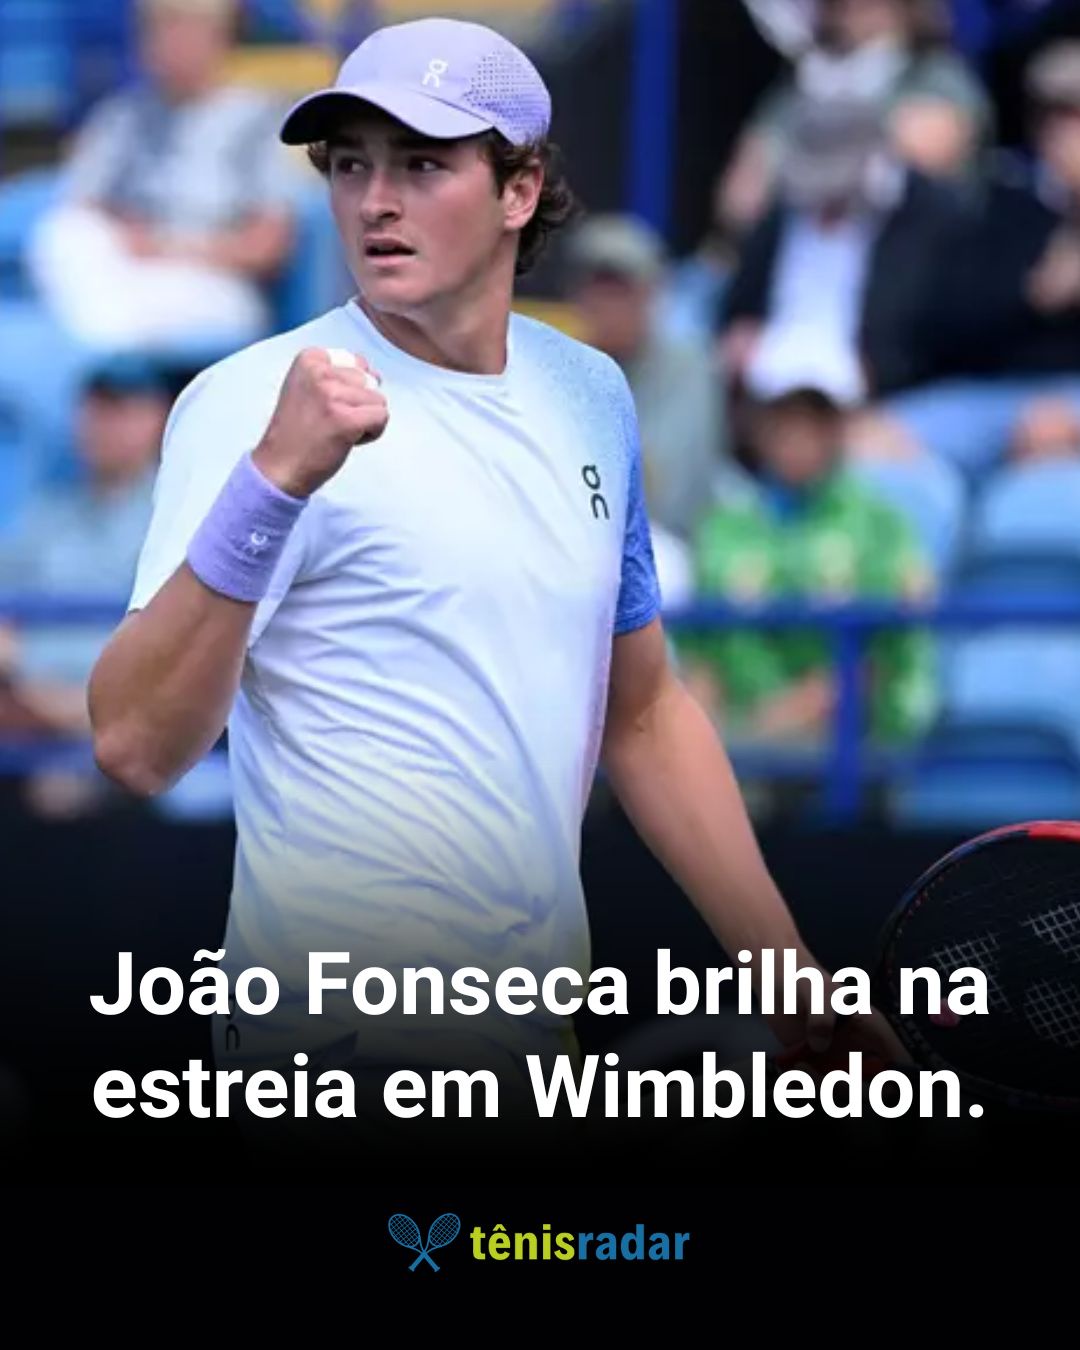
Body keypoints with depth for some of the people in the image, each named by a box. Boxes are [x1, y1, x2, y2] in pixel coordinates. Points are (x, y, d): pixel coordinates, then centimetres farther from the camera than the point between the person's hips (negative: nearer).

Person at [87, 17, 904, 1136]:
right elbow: (135, 749, -24)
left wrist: (794, 989, 12)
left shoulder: (589, 398, 6)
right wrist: (271, 486, -36)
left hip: (546, 1041, 6)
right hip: (341, 1049, -6)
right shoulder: (253, 403, -13)